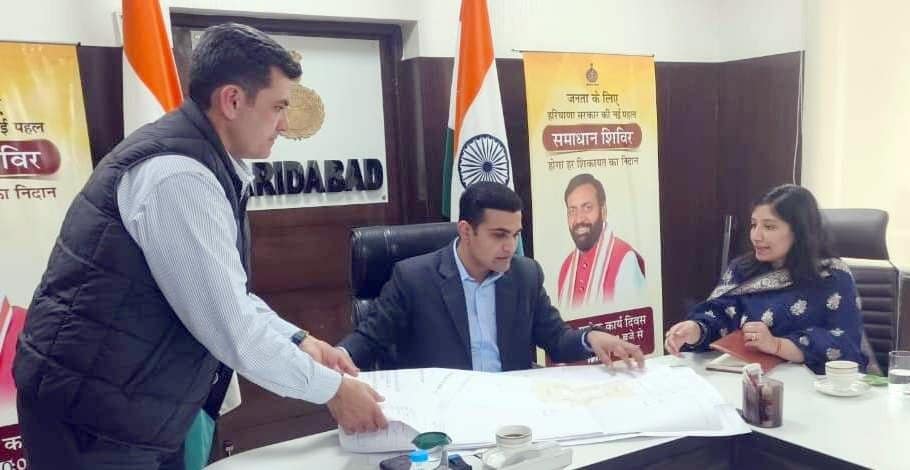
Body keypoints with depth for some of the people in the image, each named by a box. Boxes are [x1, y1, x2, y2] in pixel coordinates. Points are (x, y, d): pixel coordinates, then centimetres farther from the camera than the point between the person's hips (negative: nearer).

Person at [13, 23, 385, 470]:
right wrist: (331, 388, -14)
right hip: (93, 408, -9)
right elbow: (230, 326, -25)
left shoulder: (200, 160, 5)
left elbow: (226, 294, 11)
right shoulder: (179, 174, -25)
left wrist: (299, 341, 4)